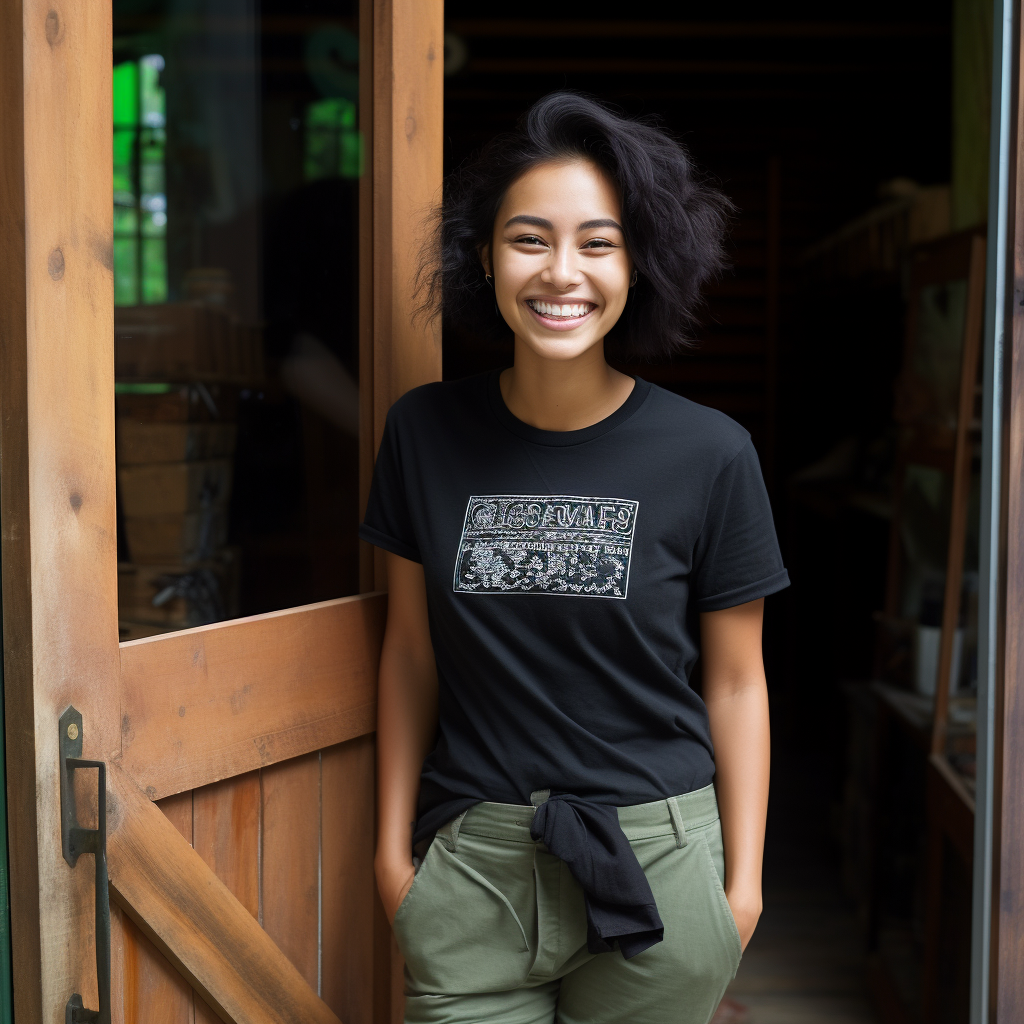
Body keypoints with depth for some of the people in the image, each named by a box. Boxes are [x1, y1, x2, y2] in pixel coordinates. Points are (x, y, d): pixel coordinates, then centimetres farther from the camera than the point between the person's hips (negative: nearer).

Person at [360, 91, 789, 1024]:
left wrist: (744, 882, 1)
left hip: (655, 864, -1)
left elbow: (736, 681, 0)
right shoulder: (427, 433, -2)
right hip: (472, 866, 1)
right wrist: (394, 845, 7)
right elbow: (411, 652, 6)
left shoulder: (709, 455, -7)